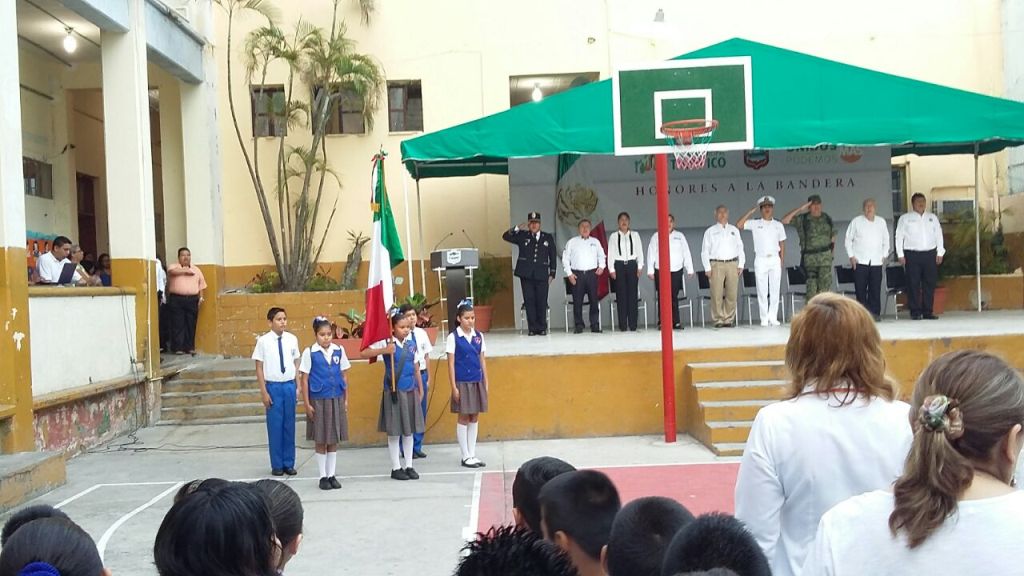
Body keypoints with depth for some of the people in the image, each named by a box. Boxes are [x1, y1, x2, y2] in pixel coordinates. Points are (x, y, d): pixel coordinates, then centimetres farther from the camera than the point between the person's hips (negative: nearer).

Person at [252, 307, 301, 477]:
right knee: (275, 426, 4)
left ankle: (289, 463, 19)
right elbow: (259, 368, -4)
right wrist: (264, 392, -6)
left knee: (289, 425, 9)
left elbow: (296, 363, 8)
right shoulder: (263, 341, -7)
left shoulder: (292, 339, 1)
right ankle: (277, 464, 16)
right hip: (273, 386, -3)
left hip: (290, 385, 3)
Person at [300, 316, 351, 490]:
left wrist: (346, 399, 6)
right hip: (318, 400, -3)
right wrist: (307, 404, -6)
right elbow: (304, 379, -4)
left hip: (336, 399, 3)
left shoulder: (339, 350, 3)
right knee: (321, 441, 5)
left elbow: (343, 376, 8)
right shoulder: (310, 353, -6)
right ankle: (323, 476, 15)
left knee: (334, 440, 9)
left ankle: (332, 475, 18)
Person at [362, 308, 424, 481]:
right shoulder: (386, 343, -9)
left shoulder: (412, 343, 5)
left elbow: (416, 368, 11)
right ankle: (396, 468, 13)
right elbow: (364, 354, -15)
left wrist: (420, 388, 13)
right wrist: (384, 350, -25)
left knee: (409, 430, 11)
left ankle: (409, 466, 20)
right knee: (394, 431, 4)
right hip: (394, 391, -4)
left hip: (410, 390, 4)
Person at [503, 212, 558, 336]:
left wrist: (552, 274, 6)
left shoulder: (548, 238, 13)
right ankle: (533, 328, 2)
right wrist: (518, 228, -8)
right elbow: (505, 236, 3)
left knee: (542, 302, -1)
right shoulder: (522, 236, 11)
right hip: (526, 274, 0)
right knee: (529, 301, -2)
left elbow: (552, 257, 13)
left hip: (541, 274, 0)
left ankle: (542, 328, 7)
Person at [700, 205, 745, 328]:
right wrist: (708, 268, -4)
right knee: (717, 294, -7)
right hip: (716, 264, -2)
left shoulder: (734, 230, 17)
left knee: (732, 294, -2)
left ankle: (729, 319, 5)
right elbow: (705, 251, 6)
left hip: (732, 264, 2)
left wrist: (741, 265, 6)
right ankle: (718, 320, -2)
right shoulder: (710, 231, 9)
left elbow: (740, 248, 16)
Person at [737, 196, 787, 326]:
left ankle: (773, 317, 7)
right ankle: (764, 319, 2)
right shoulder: (755, 224, 3)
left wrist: (782, 261, 4)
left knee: (775, 290, 1)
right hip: (761, 260, -2)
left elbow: (782, 244, 11)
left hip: (775, 260, 2)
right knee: (762, 291, -2)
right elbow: (739, 225, -10)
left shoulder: (778, 225, 10)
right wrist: (751, 212, -8)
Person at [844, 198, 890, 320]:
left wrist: (884, 255, 11)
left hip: (877, 262, 2)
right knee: (861, 289, -4)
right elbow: (848, 239, 6)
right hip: (860, 261, -2)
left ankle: (875, 312, 6)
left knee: (875, 289, 0)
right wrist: (851, 256, 0)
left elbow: (886, 240, 19)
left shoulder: (881, 221, 11)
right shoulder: (856, 221, 3)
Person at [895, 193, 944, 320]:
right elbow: (899, 237, 3)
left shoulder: (932, 218, 14)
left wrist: (940, 252, 8)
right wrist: (901, 255, -4)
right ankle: (915, 312, 0)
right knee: (913, 284, -4)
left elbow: (939, 235, 15)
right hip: (912, 254, -3)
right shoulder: (905, 218, 5)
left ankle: (928, 311, 7)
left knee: (930, 283, 1)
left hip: (930, 254, 3)